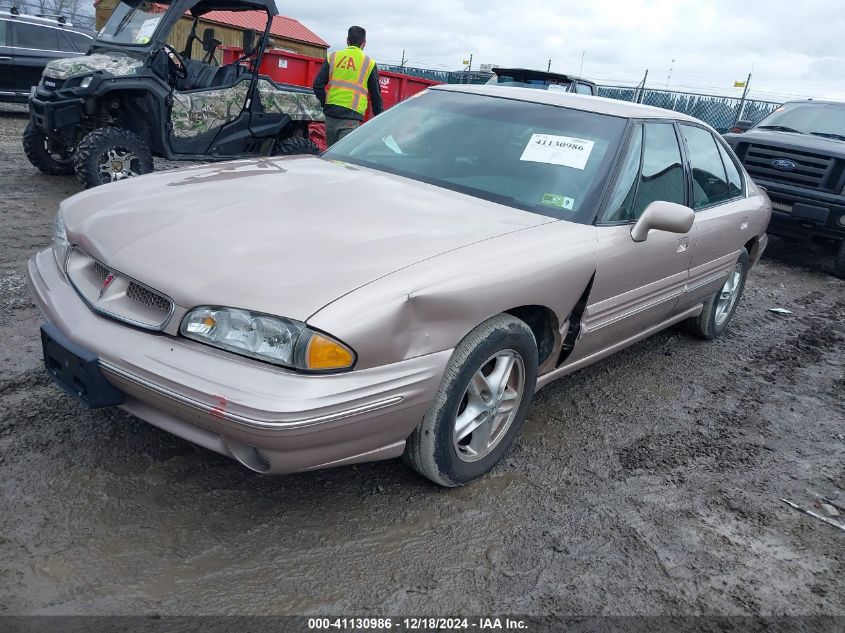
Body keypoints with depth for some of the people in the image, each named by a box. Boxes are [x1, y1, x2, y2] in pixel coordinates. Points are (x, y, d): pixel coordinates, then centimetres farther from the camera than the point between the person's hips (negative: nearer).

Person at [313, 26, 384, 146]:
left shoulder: (333, 57, 9)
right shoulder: (369, 63, 3)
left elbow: (318, 85, 6)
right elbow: (376, 95, 7)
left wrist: (326, 104, 18)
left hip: (331, 113, 4)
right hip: (351, 115, -4)